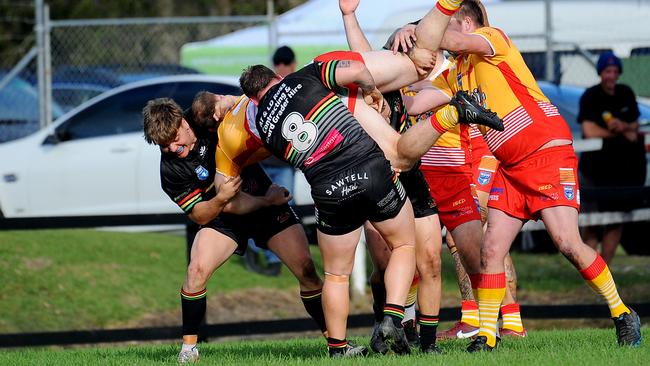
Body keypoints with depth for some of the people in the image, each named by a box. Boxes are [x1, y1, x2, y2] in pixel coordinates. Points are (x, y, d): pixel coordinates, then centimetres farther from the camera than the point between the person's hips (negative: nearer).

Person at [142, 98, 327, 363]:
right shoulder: (170, 170, -19)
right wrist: (221, 199, -32)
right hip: (222, 218, -1)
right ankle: (188, 346, -8)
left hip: (266, 199, 1)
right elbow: (199, 216, -15)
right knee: (196, 271, -23)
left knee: (306, 269, -10)